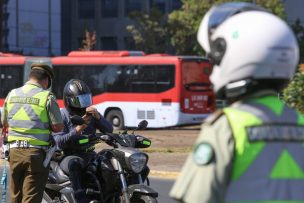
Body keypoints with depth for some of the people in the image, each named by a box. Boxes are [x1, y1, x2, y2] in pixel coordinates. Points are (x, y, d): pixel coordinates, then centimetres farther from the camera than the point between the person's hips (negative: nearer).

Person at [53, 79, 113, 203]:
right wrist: (77, 130, -25)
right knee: (73, 163, -40)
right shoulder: (62, 115, -2)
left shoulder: (90, 113, 12)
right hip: (70, 156, -5)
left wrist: (98, 117, -14)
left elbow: (109, 130, 3)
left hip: (90, 155, 5)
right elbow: (59, 142, -13)